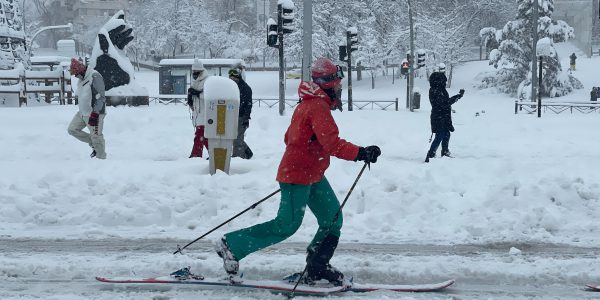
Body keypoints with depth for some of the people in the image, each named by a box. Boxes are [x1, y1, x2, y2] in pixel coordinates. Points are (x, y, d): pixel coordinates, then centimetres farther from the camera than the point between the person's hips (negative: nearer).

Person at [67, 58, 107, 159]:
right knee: (72, 129, 11)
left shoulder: (94, 76, -18)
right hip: (82, 113, 10)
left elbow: (100, 97, -22)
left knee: (96, 136, -6)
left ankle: (101, 158, 5)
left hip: (94, 113, -10)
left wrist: (94, 114, -26)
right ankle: (93, 144, 17)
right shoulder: (82, 78, 13)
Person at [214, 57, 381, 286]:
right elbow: (332, 143, -28)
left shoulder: (307, 104, 14)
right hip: (298, 176, -10)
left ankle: (317, 268, 13)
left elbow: (289, 138, 21)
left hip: (313, 176, 10)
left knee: (333, 219, 7)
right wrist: (361, 153, -27)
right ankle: (232, 245, 5)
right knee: (287, 225, -5)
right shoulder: (318, 107, -18)